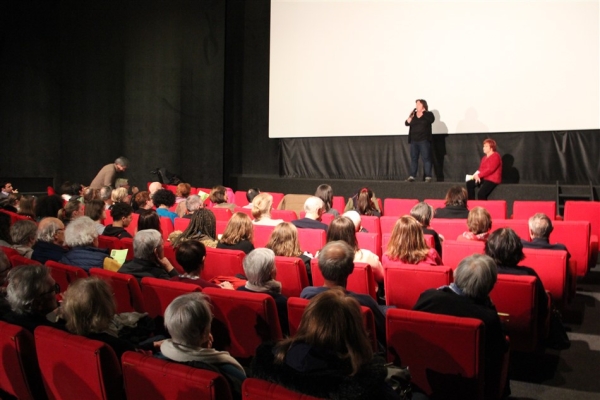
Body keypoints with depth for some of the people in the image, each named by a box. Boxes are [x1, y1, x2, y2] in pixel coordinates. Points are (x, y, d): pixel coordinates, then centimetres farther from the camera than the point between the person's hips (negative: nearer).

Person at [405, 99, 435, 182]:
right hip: (414, 140, 5)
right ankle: (412, 176, 8)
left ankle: (428, 177, -5)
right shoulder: (413, 114, 14)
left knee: (426, 158, -5)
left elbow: (431, 119, -20)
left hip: (424, 140, -5)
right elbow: (407, 123, 5)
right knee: (413, 158, 5)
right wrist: (410, 116, -9)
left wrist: (423, 113, -14)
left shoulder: (428, 114, 2)